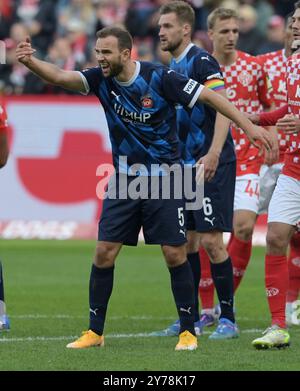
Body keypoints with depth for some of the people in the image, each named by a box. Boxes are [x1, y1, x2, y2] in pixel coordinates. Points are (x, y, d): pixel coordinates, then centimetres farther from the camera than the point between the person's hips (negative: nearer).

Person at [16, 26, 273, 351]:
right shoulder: (101, 79, -4)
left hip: (164, 176, -4)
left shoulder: (159, 78, -16)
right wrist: (30, 62, -36)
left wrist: (247, 125, -16)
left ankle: (188, 330, 8)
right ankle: (95, 331, 8)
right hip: (124, 178, 4)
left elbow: (208, 96, -12)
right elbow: (61, 77, -17)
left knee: (175, 254, -5)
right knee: (104, 252, -2)